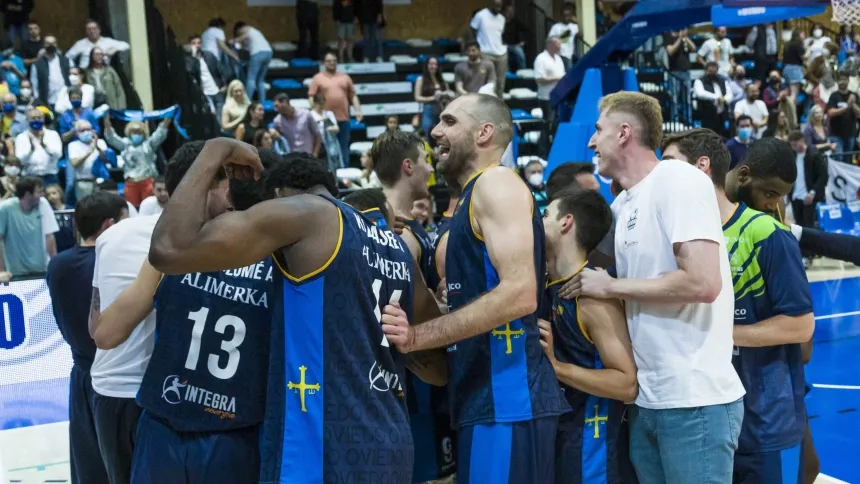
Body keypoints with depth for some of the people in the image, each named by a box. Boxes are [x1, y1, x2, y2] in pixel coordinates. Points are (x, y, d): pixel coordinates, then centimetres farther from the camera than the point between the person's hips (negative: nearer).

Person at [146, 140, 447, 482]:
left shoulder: (301, 211, -4)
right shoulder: (396, 248, 17)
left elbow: (168, 252, -12)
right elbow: (441, 368, 21)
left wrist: (215, 151, 0)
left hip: (325, 453, -8)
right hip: (392, 449, 8)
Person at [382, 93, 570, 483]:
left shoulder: (497, 182, -8)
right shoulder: (477, 194, 21)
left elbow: (519, 293, -21)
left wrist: (417, 337, -20)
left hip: (506, 397, -10)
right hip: (486, 396, 10)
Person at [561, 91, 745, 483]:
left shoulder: (679, 180, -11)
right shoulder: (623, 204, 12)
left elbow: (704, 283, -22)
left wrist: (611, 286, -13)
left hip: (694, 401, -8)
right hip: (645, 398, 8)